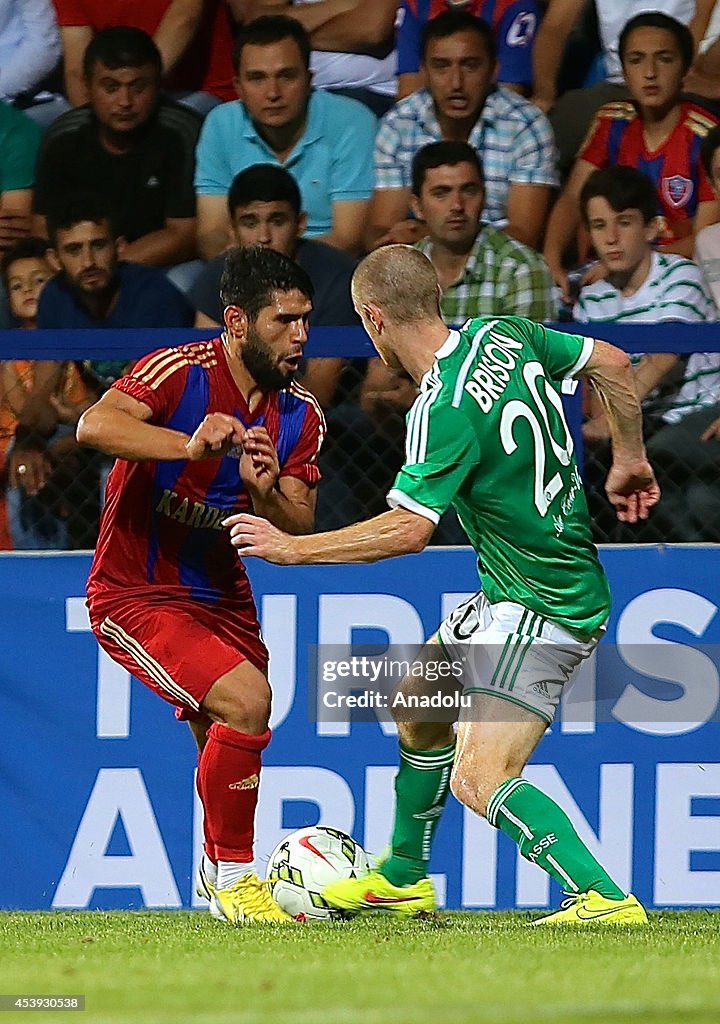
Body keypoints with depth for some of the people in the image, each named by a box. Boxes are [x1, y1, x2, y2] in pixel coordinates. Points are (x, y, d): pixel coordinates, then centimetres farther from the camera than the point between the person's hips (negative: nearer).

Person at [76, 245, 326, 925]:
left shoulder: (300, 416, 0)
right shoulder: (181, 372, -19)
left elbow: (300, 534, -4)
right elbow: (94, 427, -36)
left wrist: (264, 492, -26)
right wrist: (190, 445, -50)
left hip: (221, 598, 7)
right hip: (134, 596, -7)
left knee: (228, 750, 16)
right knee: (247, 700, -25)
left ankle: (220, 875, 44)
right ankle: (230, 876, -10)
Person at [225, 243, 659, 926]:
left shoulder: (444, 409, -24)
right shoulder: (502, 336, 1)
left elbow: (408, 529, -27)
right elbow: (611, 363, 13)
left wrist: (293, 548, -18)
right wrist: (629, 460, 25)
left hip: (545, 609, -10)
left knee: (480, 780, -20)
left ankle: (605, 899, -25)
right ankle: (403, 879, 41)